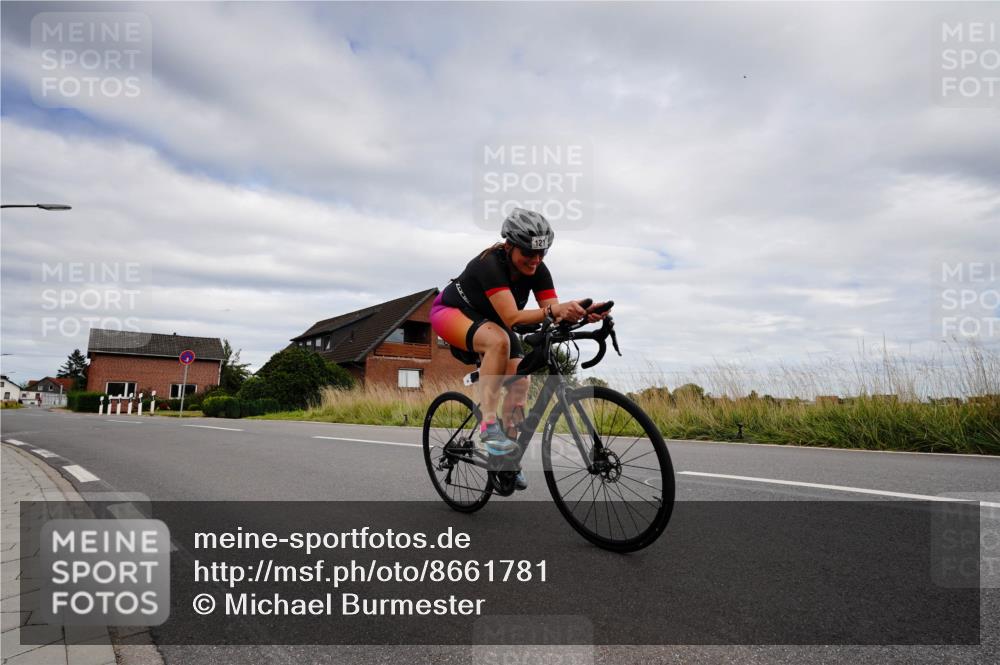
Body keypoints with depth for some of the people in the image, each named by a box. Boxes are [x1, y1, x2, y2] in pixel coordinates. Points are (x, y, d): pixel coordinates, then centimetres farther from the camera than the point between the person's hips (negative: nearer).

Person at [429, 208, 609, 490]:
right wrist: (552, 311, -59)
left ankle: (510, 454, 4)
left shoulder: (538, 271, -17)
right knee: (499, 340, -38)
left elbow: (554, 313, -24)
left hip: (490, 320, 6)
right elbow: (512, 317, -45)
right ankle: (488, 424, -30)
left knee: (521, 380, -11)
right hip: (452, 311, -6)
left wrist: (581, 313, -44)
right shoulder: (491, 264, -35)